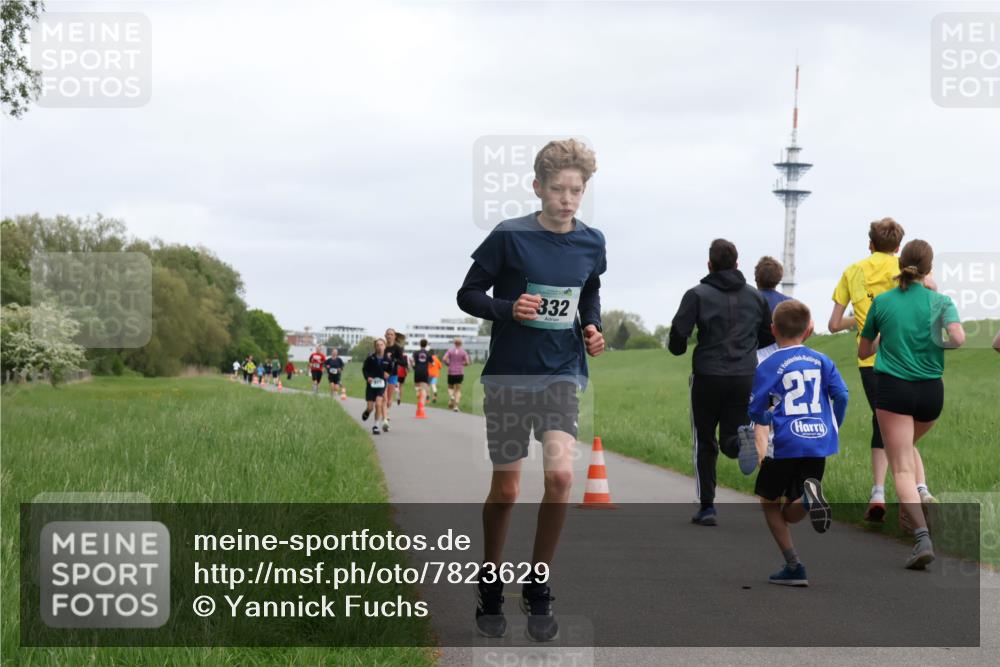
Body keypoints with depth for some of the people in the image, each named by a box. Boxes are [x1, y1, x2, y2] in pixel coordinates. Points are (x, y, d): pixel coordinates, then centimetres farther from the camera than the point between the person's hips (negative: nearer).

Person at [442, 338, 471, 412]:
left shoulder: (450, 351, 2)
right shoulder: (464, 352, 0)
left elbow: (444, 359, -11)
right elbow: (467, 362, -7)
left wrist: (449, 364, 6)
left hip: (451, 372, 0)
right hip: (460, 372, 0)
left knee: (450, 387, 17)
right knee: (458, 389, 4)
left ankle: (451, 397, -16)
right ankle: (456, 405, -10)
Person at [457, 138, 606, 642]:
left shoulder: (591, 243, 1)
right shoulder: (509, 237, -11)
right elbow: (467, 295, -5)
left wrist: (592, 328, 0)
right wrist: (509, 308, -22)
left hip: (563, 373, 2)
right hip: (509, 374, -2)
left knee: (560, 474, -17)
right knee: (505, 490, 4)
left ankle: (538, 589, 0)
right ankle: (490, 584, 29)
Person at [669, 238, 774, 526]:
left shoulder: (697, 295, -5)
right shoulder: (755, 297, 9)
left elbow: (678, 333, -12)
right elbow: (769, 337, 17)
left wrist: (678, 349, 10)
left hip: (707, 376, -3)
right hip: (744, 377, 3)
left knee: (704, 443, 12)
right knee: (731, 442, 8)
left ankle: (707, 507, 11)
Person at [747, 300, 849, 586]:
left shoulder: (768, 366, -3)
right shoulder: (821, 361, 10)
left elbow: (755, 410, -4)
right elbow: (841, 395, 2)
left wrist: (765, 419, 19)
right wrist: (833, 428, 17)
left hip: (787, 444, -4)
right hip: (819, 443, 4)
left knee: (769, 501, 18)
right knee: (790, 515, 16)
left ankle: (794, 567, 6)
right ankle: (810, 494, -20)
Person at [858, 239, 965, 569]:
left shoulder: (882, 301, 2)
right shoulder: (940, 301, -1)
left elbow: (863, 352, 11)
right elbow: (958, 338, -18)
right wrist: (941, 343, 4)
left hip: (893, 388, -2)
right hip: (930, 390, 2)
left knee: (901, 467, -6)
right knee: (907, 446, 32)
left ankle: (923, 536, -21)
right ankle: (917, 497, 16)